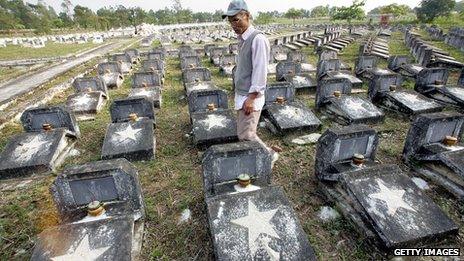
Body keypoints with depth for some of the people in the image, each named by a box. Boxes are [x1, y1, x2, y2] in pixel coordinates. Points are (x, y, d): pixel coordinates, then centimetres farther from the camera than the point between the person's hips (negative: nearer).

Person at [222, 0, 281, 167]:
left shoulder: (257, 39, -16)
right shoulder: (242, 39, 12)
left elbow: (260, 71, -21)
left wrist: (251, 97, -23)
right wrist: (240, 95, 17)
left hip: (250, 96, -9)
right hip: (241, 94, 9)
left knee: (246, 135, -5)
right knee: (244, 133, 15)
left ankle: (269, 154, 16)